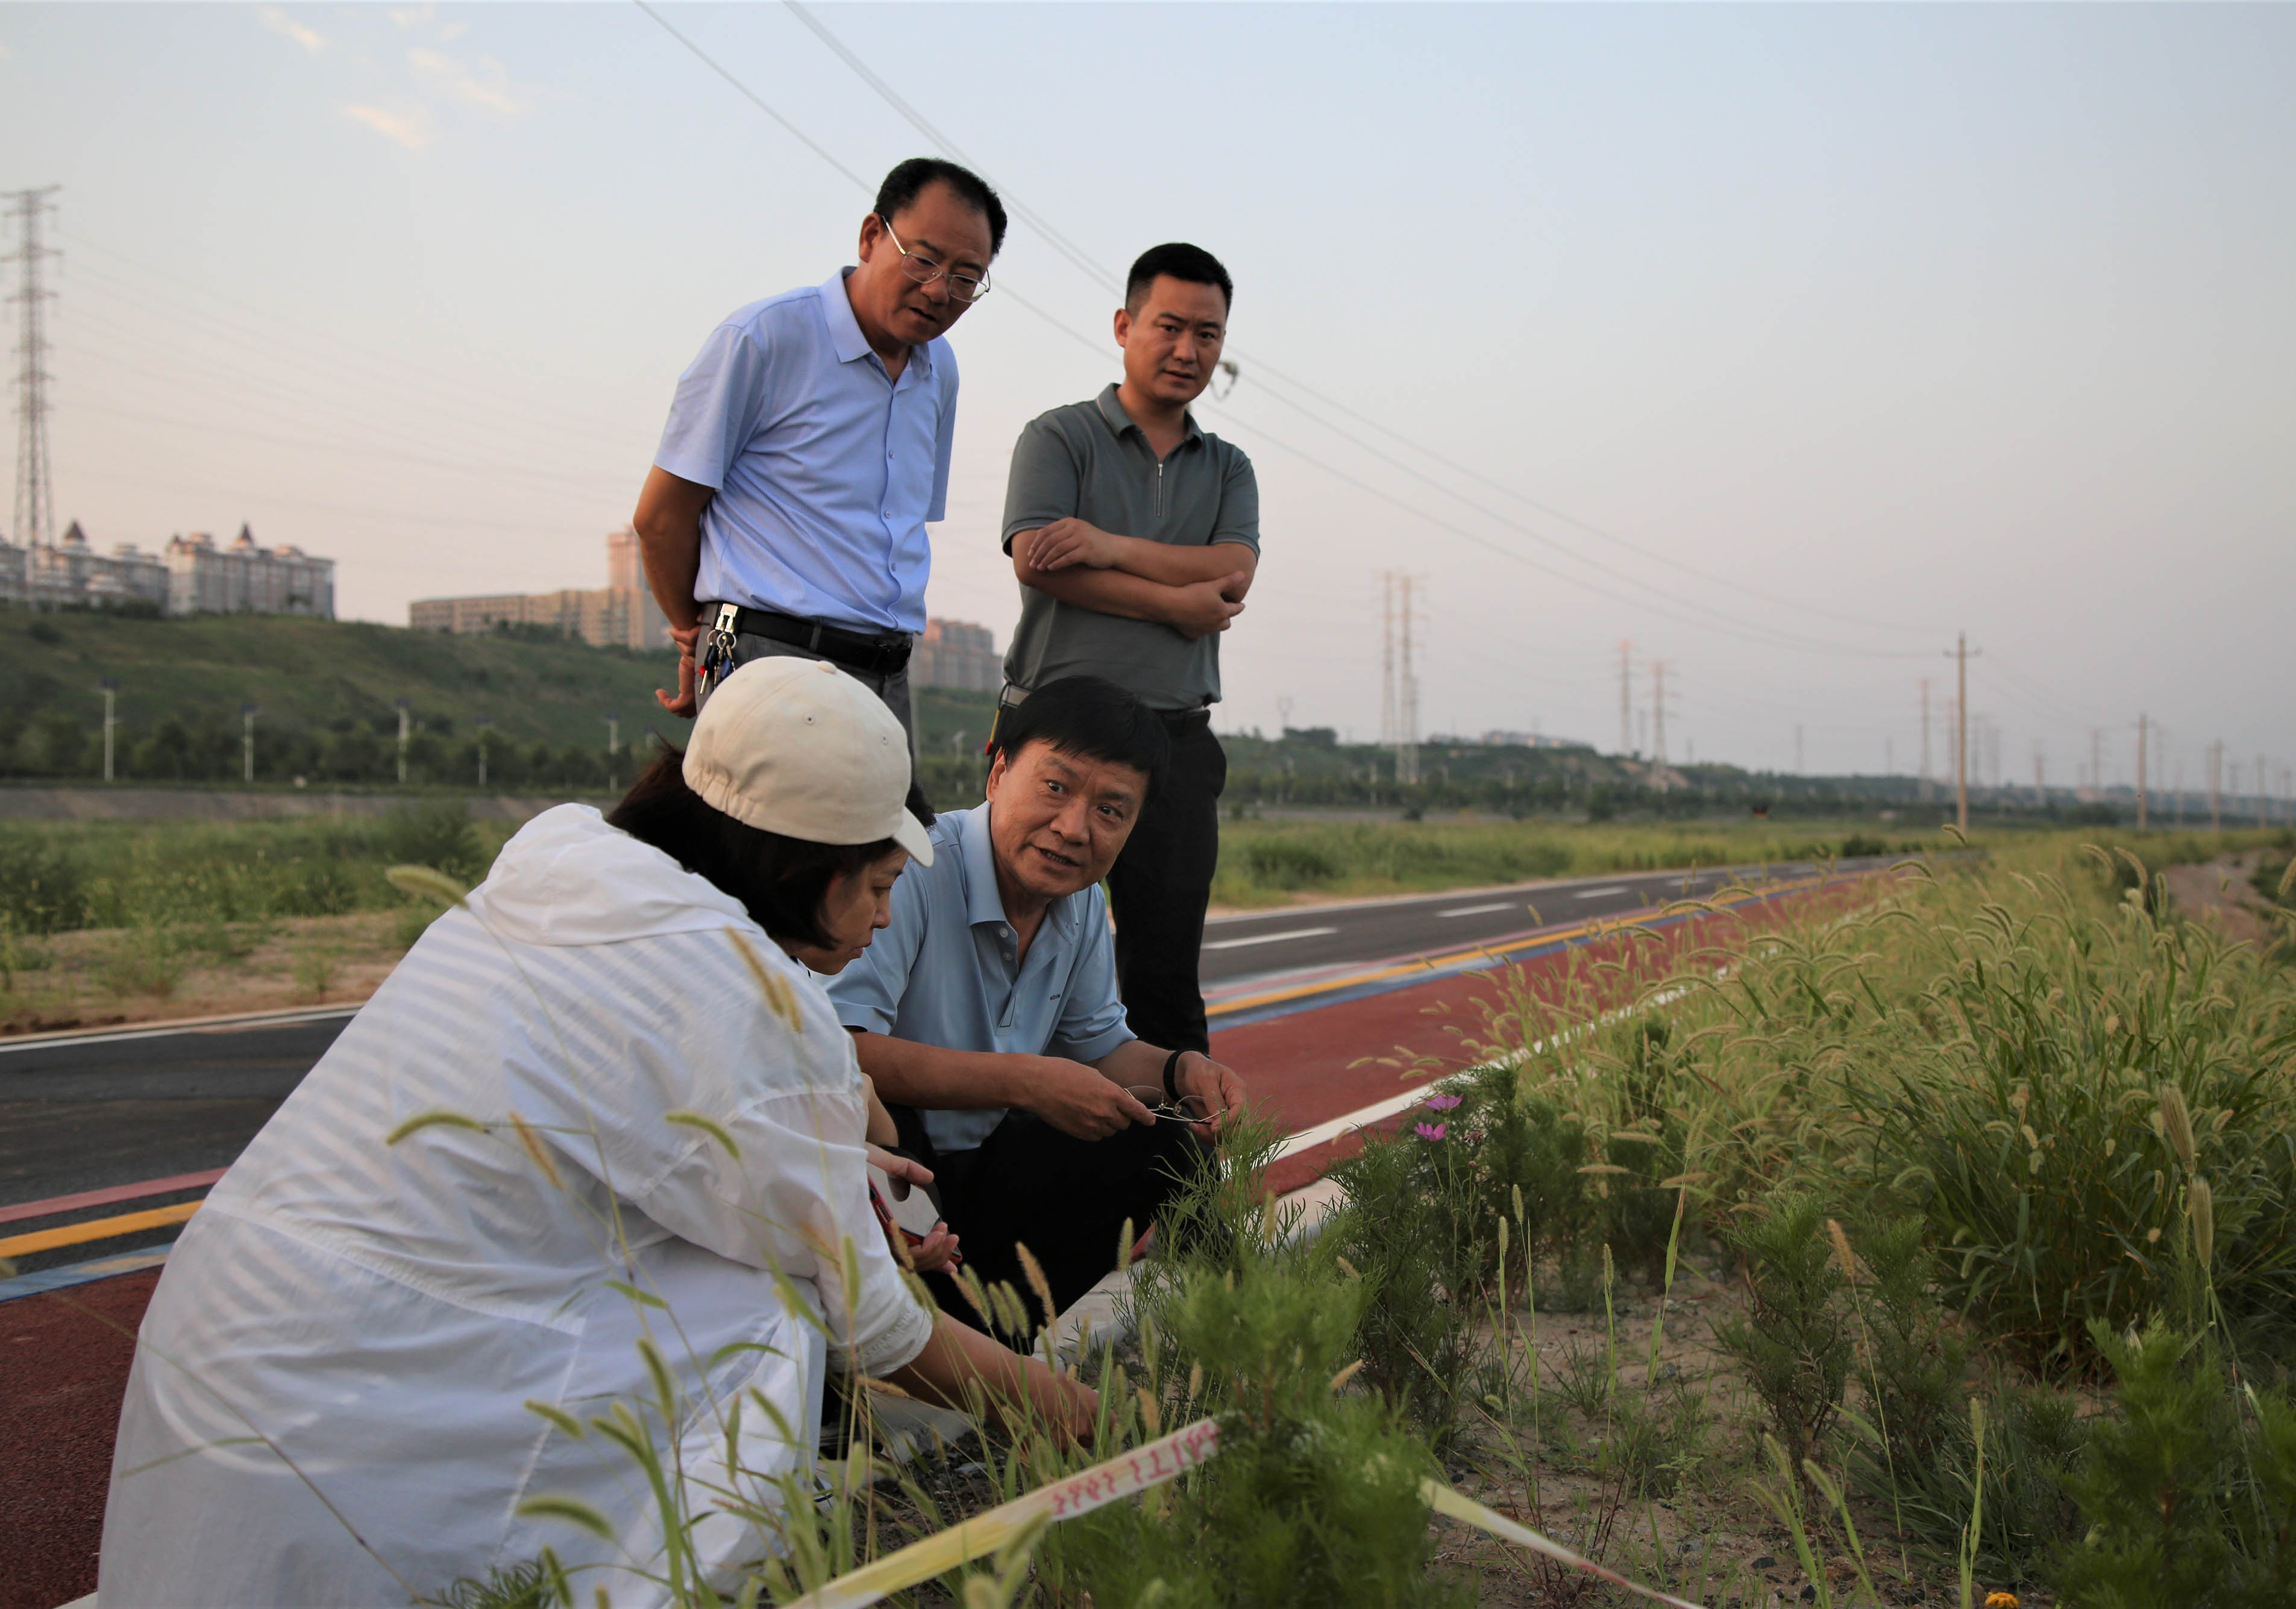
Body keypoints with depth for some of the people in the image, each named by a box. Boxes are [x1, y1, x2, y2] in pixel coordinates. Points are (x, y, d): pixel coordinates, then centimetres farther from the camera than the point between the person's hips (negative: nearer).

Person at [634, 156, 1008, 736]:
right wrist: (700, 639, 12)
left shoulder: (939, 369, 16)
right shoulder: (762, 338, -6)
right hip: (771, 665, -6)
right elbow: (660, 516, -2)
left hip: (887, 680, 6)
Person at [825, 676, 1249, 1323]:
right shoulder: (911, 873, -24)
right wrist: (1027, 1081, -33)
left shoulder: (1083, 905, 3)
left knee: (1170, 1143, -2)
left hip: (973, 1170, 8)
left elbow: (1098, 1045, 16)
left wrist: (1179, 1069, -7)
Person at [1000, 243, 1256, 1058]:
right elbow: (1035, 560, -10)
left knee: (1167, 974, 5)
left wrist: (1112, 547, -12)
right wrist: (1173, 603, -7)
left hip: (1175, 737, 4)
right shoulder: (1059, 437, 6)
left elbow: (1233, 573, 0)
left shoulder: (1227, 468, 19)